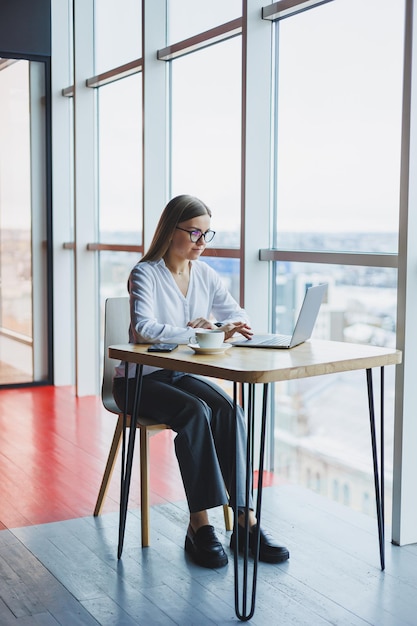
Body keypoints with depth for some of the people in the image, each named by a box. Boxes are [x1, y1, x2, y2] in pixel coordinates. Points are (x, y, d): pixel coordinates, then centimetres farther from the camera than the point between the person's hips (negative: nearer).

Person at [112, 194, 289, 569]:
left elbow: (239, 316, 6)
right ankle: (200, 526, -27)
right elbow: (144, 329, -28)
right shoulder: (146, 273, -12)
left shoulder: (204, 274, 7)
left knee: (229, 411, -24)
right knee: (195, 412, -33)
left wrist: (225, 327, -16)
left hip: (182, 374, 5)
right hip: (140, 379, -5)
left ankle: (244, 520, -23)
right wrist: (195, 332, -30)